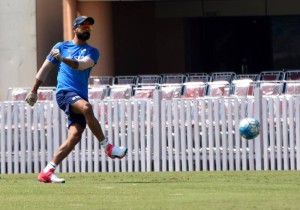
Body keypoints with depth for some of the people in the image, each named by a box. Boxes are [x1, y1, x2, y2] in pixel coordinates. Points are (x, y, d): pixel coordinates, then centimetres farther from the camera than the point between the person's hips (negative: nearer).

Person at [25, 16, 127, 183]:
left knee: (75, 136, -12)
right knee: (86, 107, -34)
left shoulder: (92, 52, 14)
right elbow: (45, 69, 17)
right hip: (65, 92, -3)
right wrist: (34, 91, 13)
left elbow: (81, 65, -7)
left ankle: (47, 172, -8)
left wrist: (62, 58, -22)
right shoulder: (61, 46, 13)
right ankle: (108, 147, -27)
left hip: (81, 97, 3)